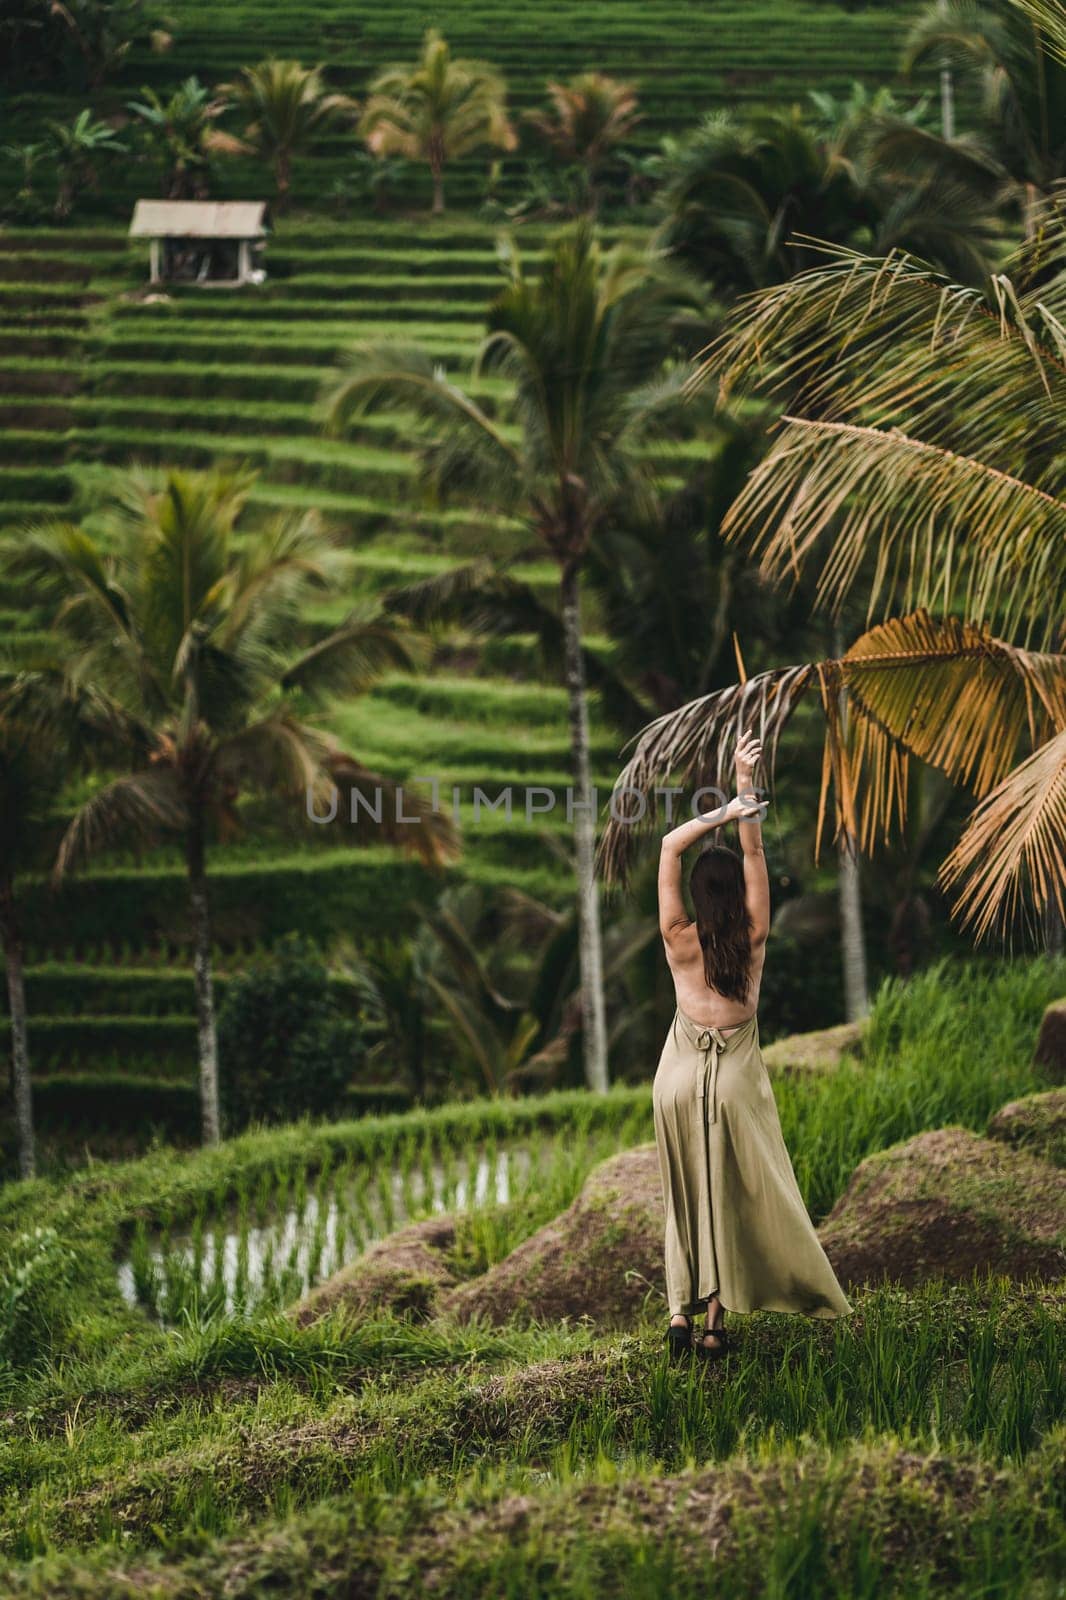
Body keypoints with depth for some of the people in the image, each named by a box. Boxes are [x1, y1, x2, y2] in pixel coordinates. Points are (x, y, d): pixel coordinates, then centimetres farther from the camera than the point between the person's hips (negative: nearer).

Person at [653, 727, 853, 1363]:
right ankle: (717, 1316, 3)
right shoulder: (752, 940, -11)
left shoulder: (679, 940, -11)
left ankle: (681, 1310, 4)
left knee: (686, 1198, 12)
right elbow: (755, 853, -9)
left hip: (680, 1077, 1)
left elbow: (670, 846, -9)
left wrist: (722, 812, -16)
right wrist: (745, 788, -10)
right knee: (734, 1199, 6)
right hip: (736, 1076, -1)